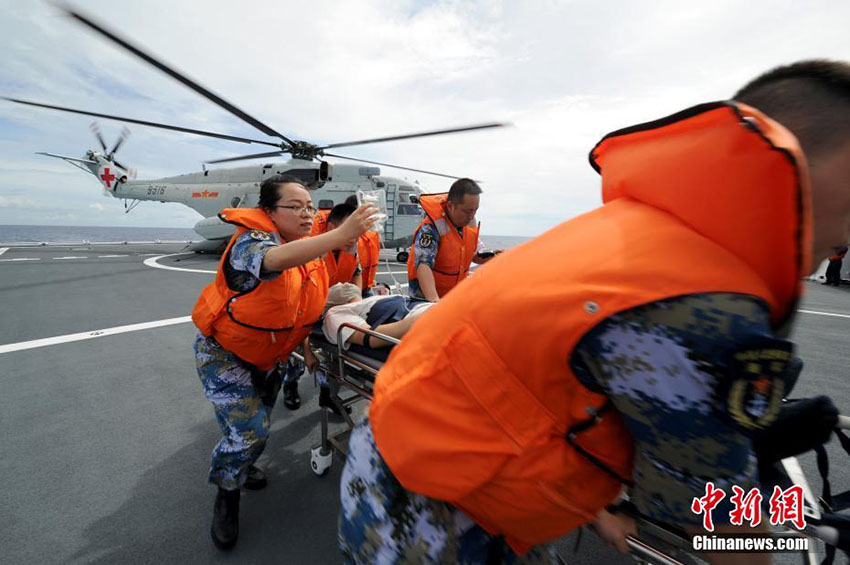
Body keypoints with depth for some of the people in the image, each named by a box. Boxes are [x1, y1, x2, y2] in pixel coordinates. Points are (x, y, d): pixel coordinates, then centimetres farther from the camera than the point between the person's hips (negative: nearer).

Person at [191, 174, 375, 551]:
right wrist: (342, 234, -67)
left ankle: (239, 465, 54)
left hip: (267, 356, 7)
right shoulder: (250, 242, -28)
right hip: (223, 353, -6)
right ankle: (226, 495, 21)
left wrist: (305, 345, 5)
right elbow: (277, 259, -55)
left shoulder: (307, 251, -6)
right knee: (248, 431, -11)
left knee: (257, 426, 21)